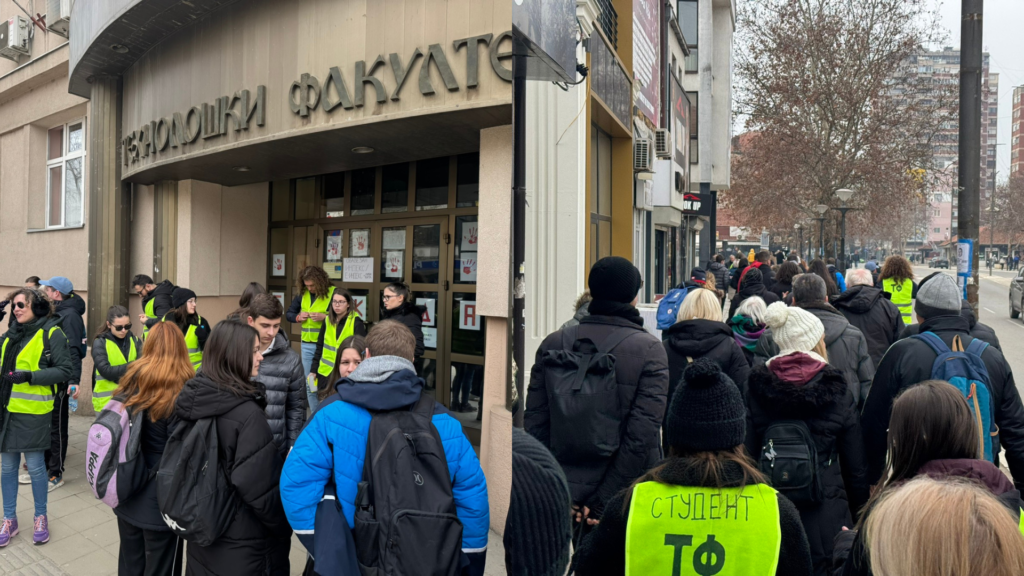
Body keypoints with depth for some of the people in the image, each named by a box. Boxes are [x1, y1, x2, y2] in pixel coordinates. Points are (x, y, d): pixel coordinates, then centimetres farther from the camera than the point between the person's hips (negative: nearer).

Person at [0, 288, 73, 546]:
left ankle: (40, 518, 20)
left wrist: (30, 376, -21)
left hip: (33, 411, -6)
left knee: (35, 466, 3)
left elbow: (64, 371, -11)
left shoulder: (52, 333, -8)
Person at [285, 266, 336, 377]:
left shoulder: (333, 293, -10)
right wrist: (298, 317, -4)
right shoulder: (302, 293, 6)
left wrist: (324, 317, -21)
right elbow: (288, 314, 16)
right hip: (306, 344, 5)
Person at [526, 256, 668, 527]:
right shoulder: (650, 349, -11)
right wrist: (603, 501, -12)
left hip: (562, 493, 3)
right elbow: (641, 437, -17)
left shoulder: (553, 343, 0)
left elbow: (534, 423, 0)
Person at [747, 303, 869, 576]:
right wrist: (859, 513, 12)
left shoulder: (756, 389, -2)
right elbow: (856, 465, 1)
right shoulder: (838, 392, -3)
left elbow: (747, 454, -1)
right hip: (824, 515, -1)